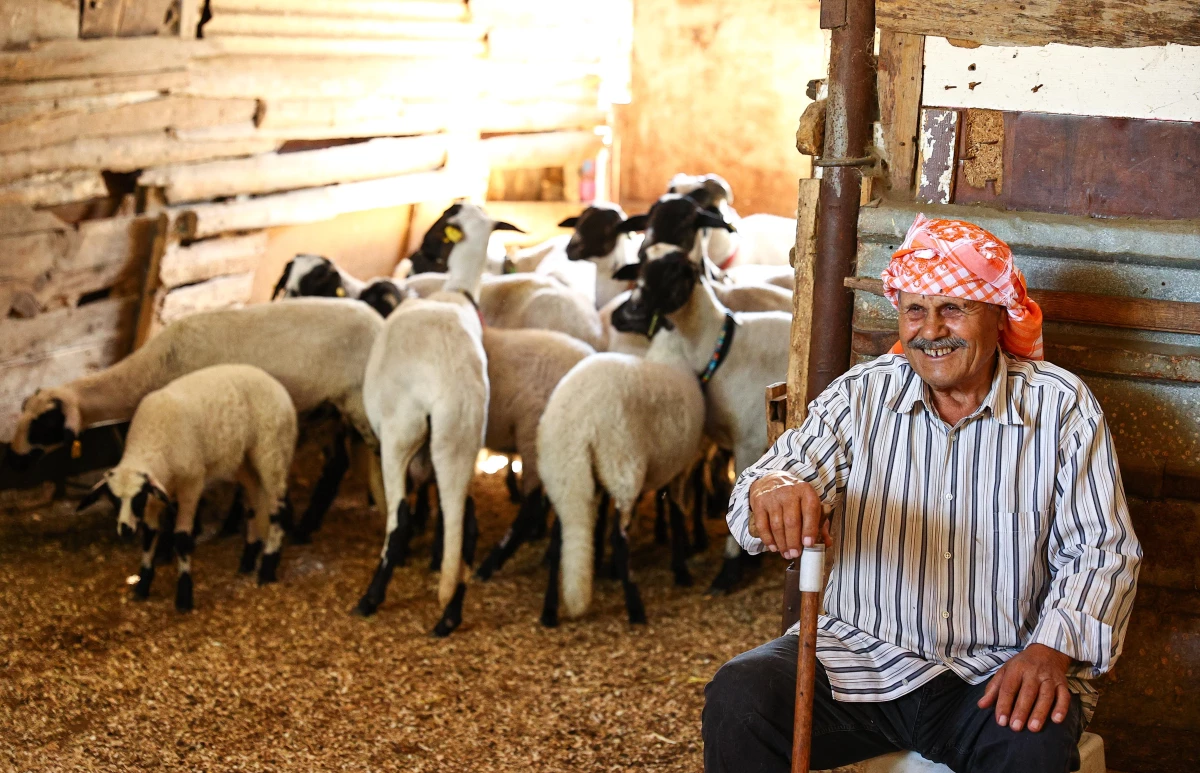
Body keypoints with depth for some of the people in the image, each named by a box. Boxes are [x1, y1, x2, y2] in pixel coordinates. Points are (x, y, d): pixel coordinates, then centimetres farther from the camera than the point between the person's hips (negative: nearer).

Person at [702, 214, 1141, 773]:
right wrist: (772, 489, -33)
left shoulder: (1061, 406, 2)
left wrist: (1052, 649, -18)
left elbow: (1101, 550, -1)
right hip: (860, 657, 2)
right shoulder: (859, 396, 6)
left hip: (996, 672, -2)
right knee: (738, 697, -24)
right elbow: (793, 463, -6)